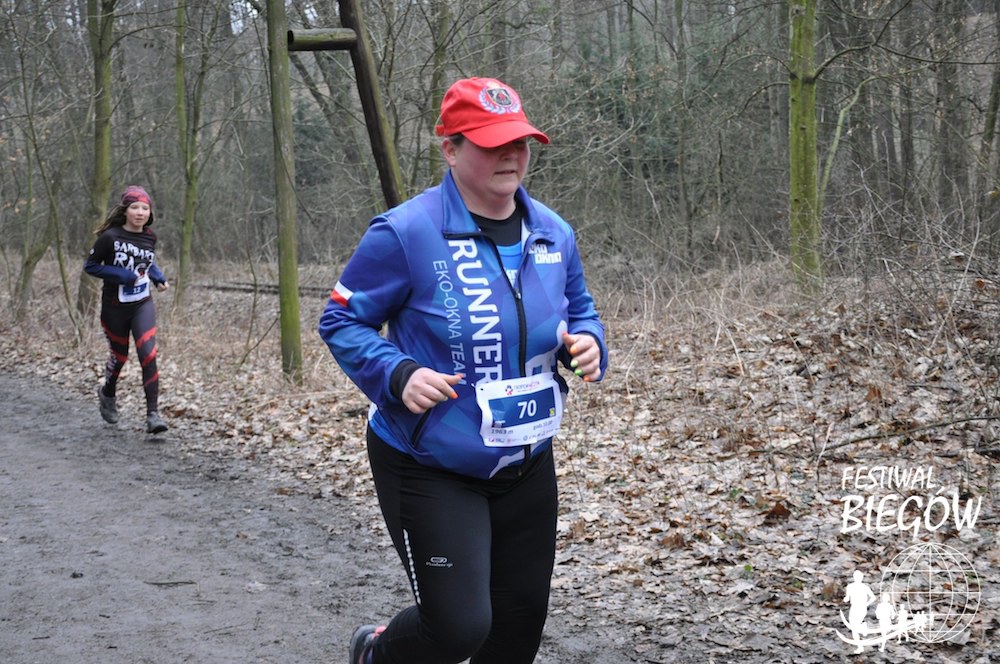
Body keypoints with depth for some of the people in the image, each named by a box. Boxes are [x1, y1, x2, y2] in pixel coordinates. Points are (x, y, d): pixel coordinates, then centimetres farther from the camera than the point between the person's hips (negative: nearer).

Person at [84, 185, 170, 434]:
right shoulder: (110, 237, -15)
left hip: (142, 304, 2)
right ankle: (108, 393, 46)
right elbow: (90, 266, -9)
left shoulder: (150, 237, 0)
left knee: (148, 355, -13)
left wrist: (159, 277, 1)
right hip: (115, 307, -2)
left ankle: (153, 414, -14)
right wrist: (121, 275, -21)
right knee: (120, 355, 13)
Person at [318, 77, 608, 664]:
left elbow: (581, 310, 16)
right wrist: (398, 374, -25)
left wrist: (586, 342, -7)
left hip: (528, 465, 6)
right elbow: (341, 321, -8)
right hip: (432, 470, -6)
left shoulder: (553, 233, 2)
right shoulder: (406, 233, -16)